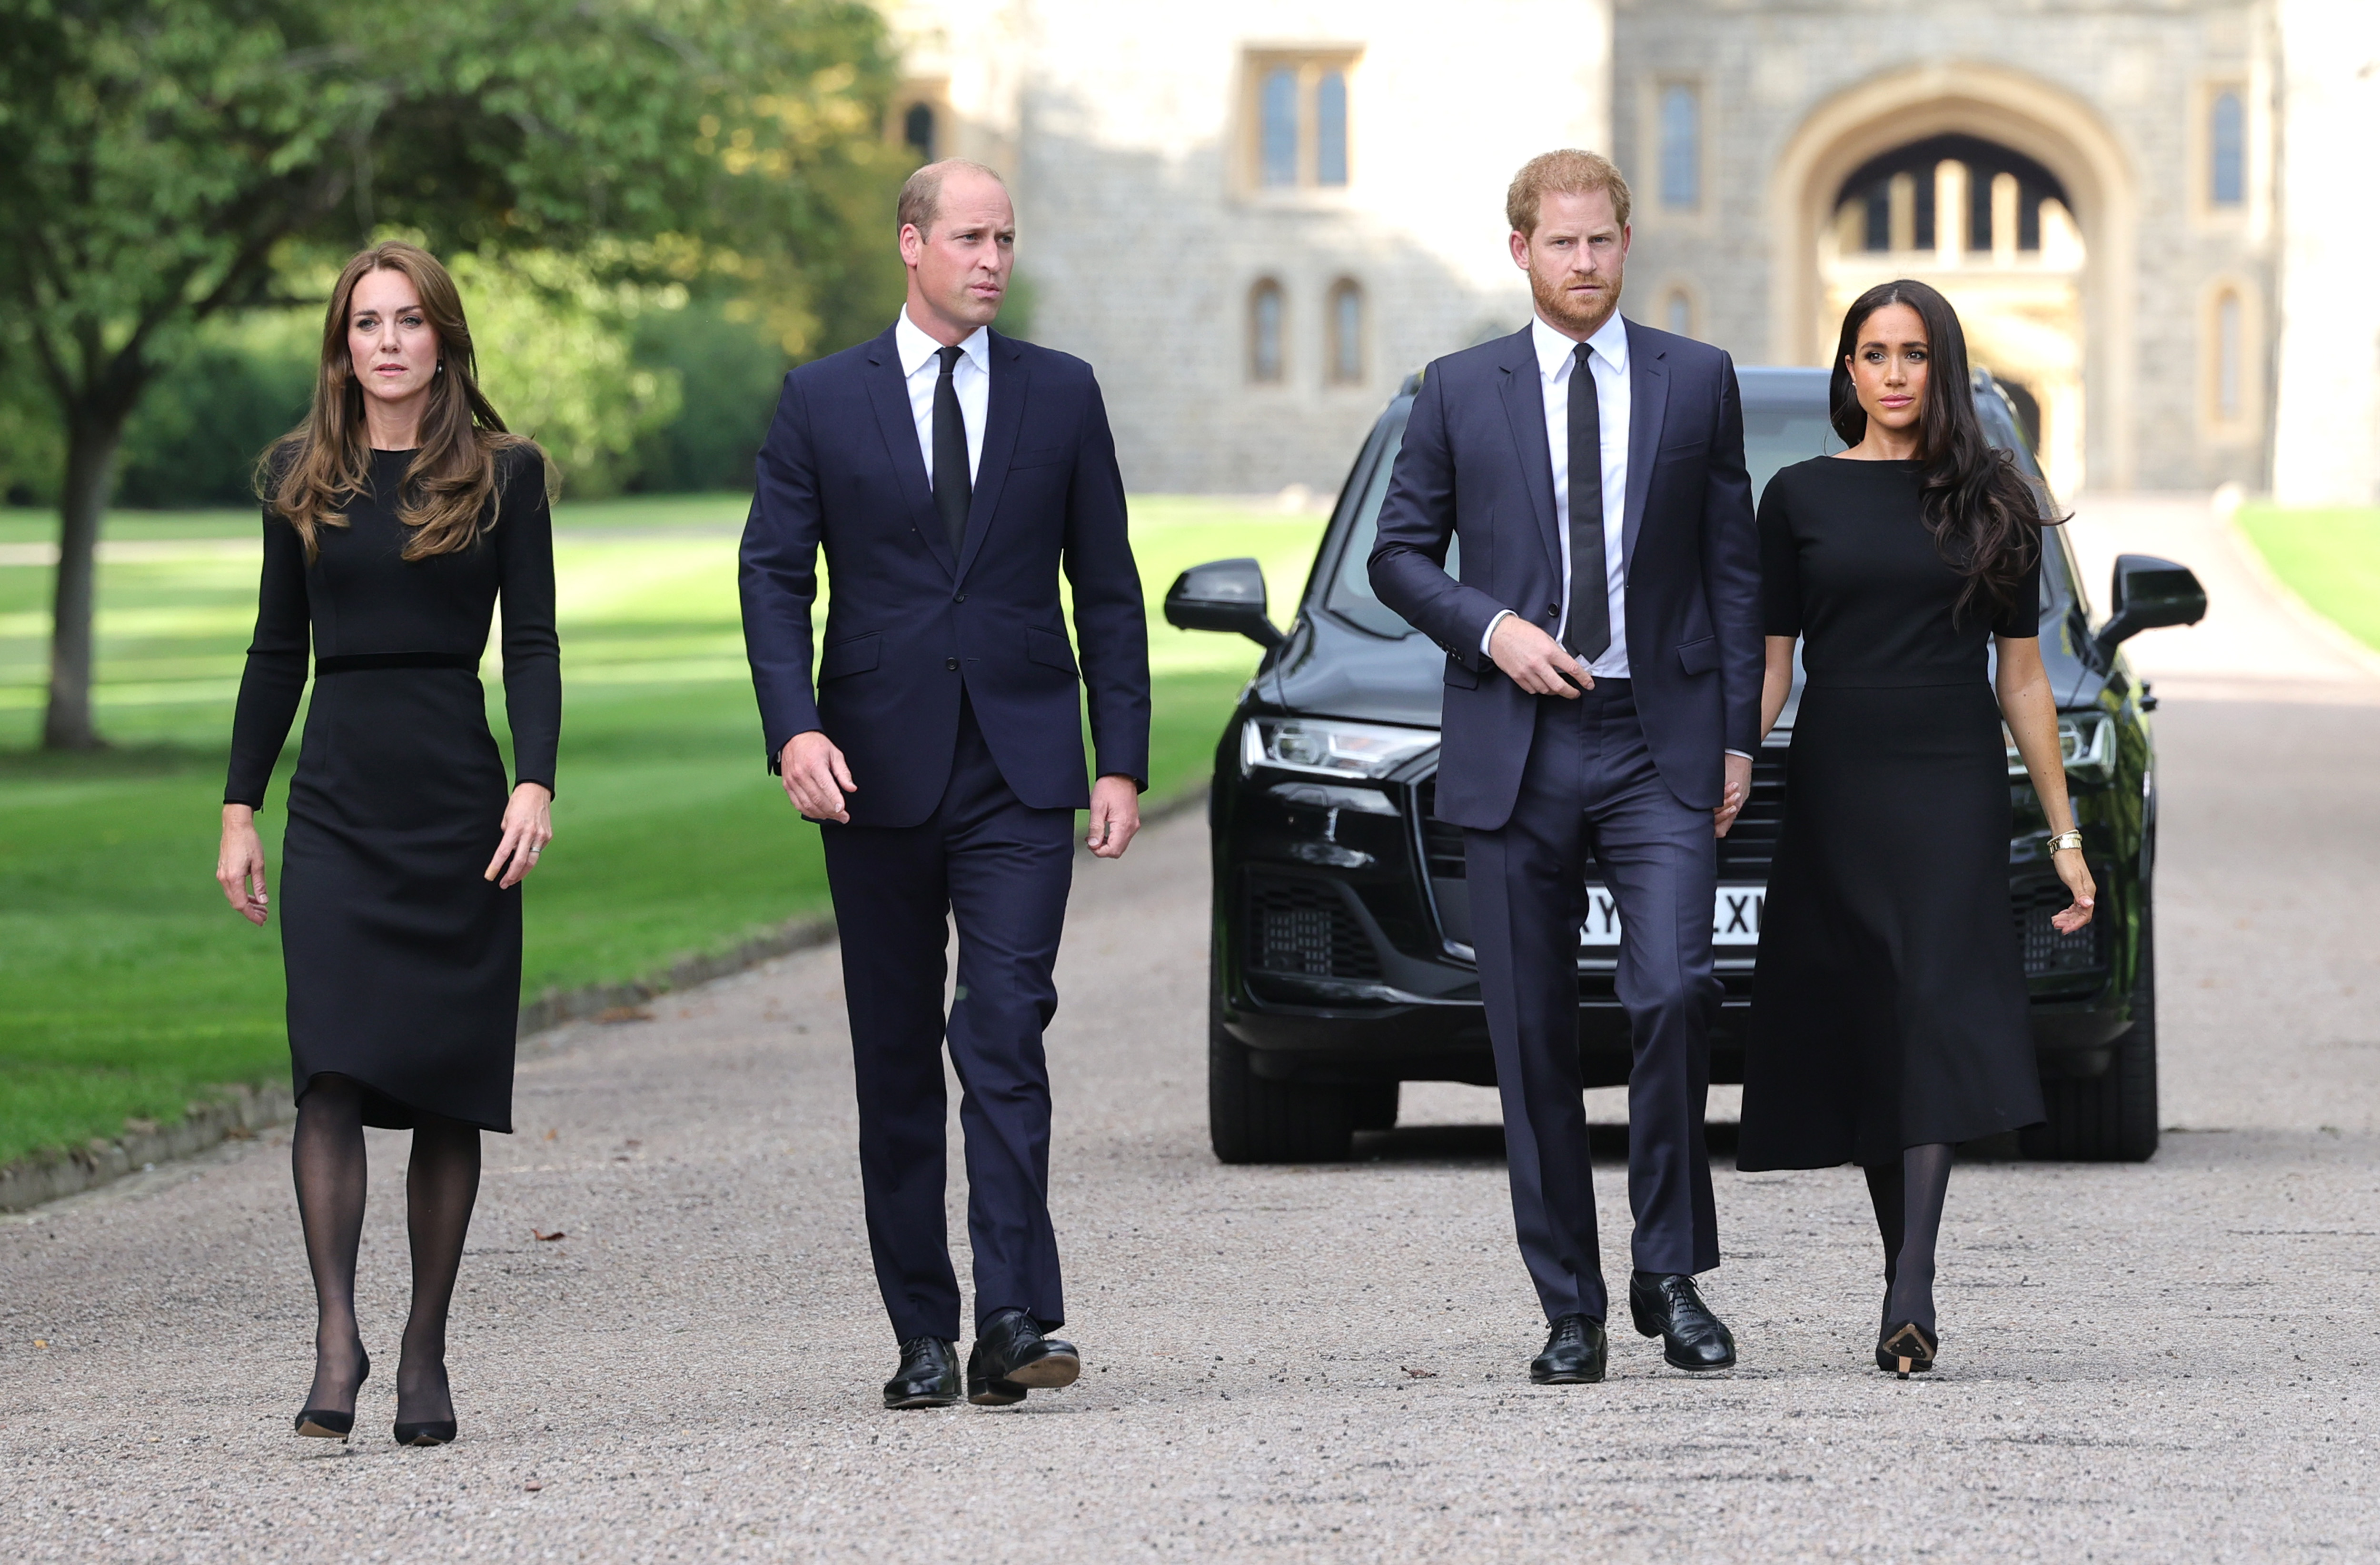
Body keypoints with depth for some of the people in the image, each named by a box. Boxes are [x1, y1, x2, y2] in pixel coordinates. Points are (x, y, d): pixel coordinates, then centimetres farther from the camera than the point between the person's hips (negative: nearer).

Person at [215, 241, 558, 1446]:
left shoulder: (503, 474, 5)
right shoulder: (300, 479, 10)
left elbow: (532, 645, 2)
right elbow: (277, 653, 13)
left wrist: (535, 785, -12)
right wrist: (240, 808, 8)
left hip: (460, 801, -1)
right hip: (339, 800, 1)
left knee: (449, 1085, 1)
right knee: (332, 1072, -14)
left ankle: (426, 1353, 8)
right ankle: (335, 1337, -19)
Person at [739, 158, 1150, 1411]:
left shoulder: (1061, 395, 8)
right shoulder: (822, 400, 5)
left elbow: (1107, 588, 9)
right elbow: (774, 573, 1)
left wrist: (1122, 761, 3)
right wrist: (795, 727, -14)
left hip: (1020, 768, -1)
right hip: (879, 770, 1)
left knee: (1006, 1028, -15)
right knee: (897, 1058, 5)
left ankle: (1015, 1319, -19)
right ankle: (922, 1335, 11)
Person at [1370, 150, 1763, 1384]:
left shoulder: (1698, 382, 8)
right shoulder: (1461, 392, 7)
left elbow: (1735, 567, 9)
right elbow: (1399, 553, 10)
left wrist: (1737, 737, 2)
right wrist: (1491, 628, -8)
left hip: (1660, 746, -1)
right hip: (1514, 753, 1)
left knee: (1673, 992, -17)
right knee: (1533, 1039, 2)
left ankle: (1671, 1274, -2)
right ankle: (1569, 1310, 9)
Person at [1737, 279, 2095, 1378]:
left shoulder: (1992, 503, 8)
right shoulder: (1799, 497, 7)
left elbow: (2022, 678, 10)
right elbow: (1768, 665, 7)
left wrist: (2065, 834, 9)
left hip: (1955, 791, -1)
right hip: (1835, 791, 1)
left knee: (1939, 1020, -15)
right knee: (1862, 1031, 1)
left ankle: (1912, 1294, -24)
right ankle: (1907, 1278, 14)